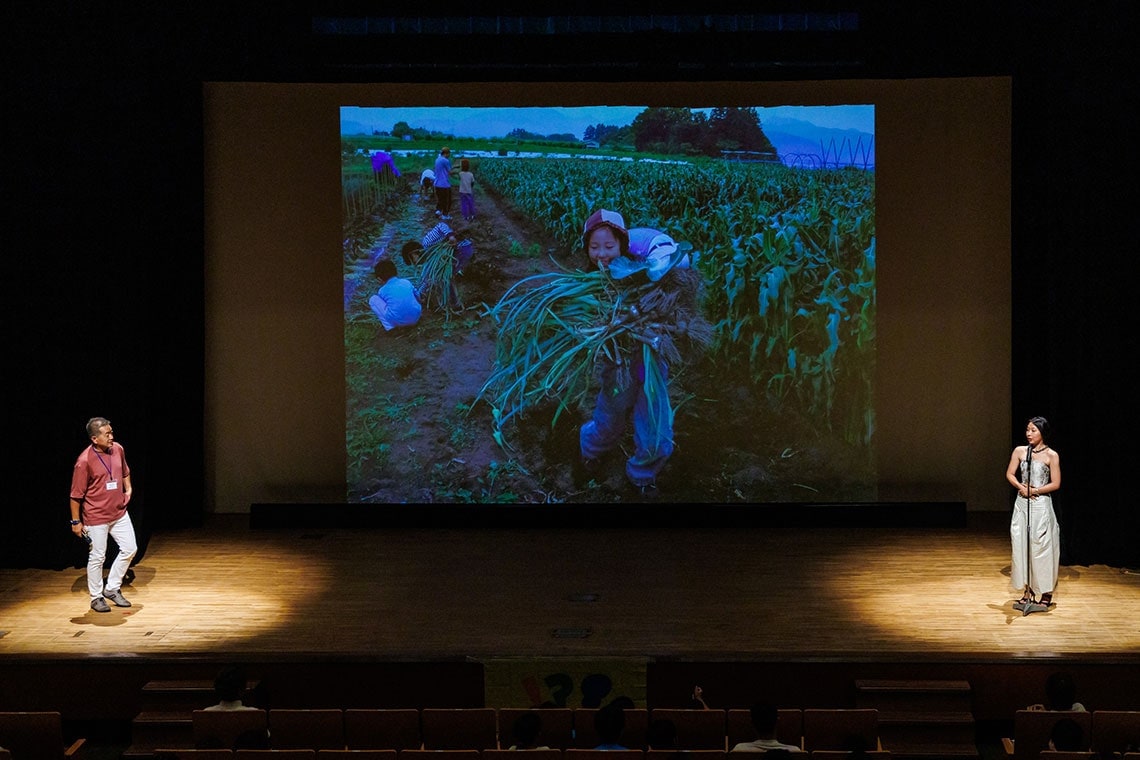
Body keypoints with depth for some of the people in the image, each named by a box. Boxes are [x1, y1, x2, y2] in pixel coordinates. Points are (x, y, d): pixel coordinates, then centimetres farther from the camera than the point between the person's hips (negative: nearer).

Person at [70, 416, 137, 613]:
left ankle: (112, 588, 24)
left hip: (119, 512, 6)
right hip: (96, 517, -6)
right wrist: (76, 521, -10)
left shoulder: (118, 449, -2)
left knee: (130, 548, 8)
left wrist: (128, 489, 8)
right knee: (97, 557, 4)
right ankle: (96, 597, 20)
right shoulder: (84, 461, -21)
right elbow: (76, 494, -14)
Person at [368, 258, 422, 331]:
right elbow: (417, 299, 26)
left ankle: (389, 326, 2)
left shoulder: (383, 290, 7)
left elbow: (383, 305, 23)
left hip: (397, 321, -5)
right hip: (415, 319, 5)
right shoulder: (406, 282, 14)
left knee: (373, 299, 12)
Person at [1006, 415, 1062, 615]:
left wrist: (1035, 490, -12)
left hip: (1041, 506, -4)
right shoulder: (1019, 451, 5)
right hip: (1022, 504, 4)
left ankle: (1046, 593, 6)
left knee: (1042, 548, -2)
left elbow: (1055, 484, -6)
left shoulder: (1051, 455, -6)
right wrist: (1021, 487, -12)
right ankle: (1027, 592, 11)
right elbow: (1010, 474, 5)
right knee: (1022, 546, 3)